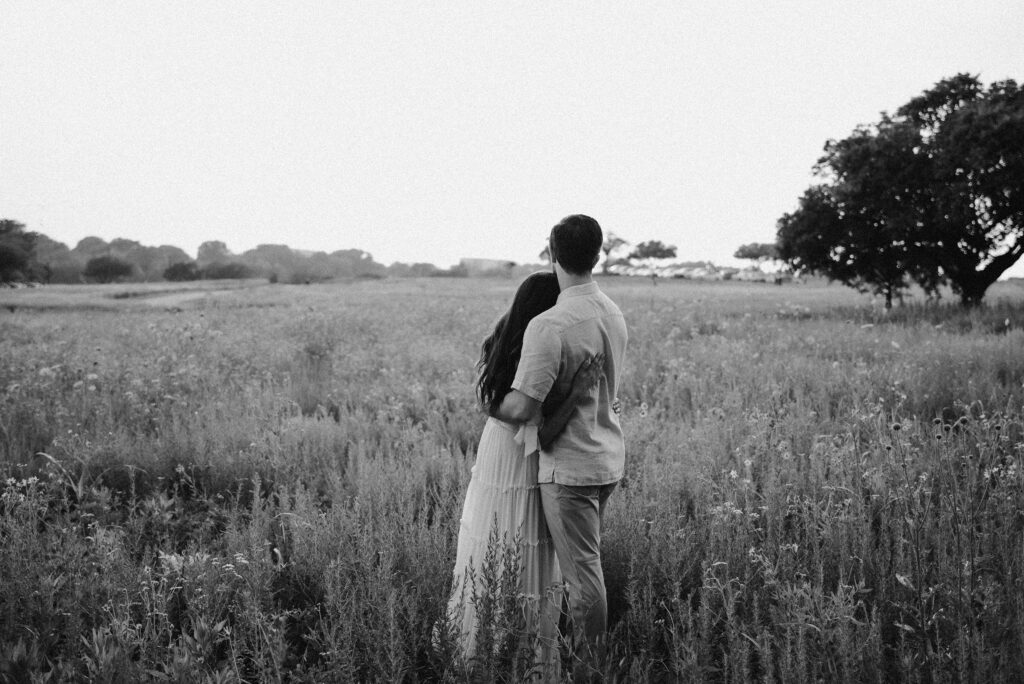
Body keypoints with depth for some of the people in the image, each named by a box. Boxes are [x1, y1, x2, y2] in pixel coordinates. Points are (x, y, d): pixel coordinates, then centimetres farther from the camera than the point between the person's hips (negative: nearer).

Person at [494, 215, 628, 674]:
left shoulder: (550, 326, -22)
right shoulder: (614, 314, 4)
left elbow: (521, 409, -23)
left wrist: (490, 404, -3)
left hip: (569, 465, -8)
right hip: (609, 459, 8)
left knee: (582, 571, 1)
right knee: (588, 562, 20)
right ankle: (596, 657, 30)